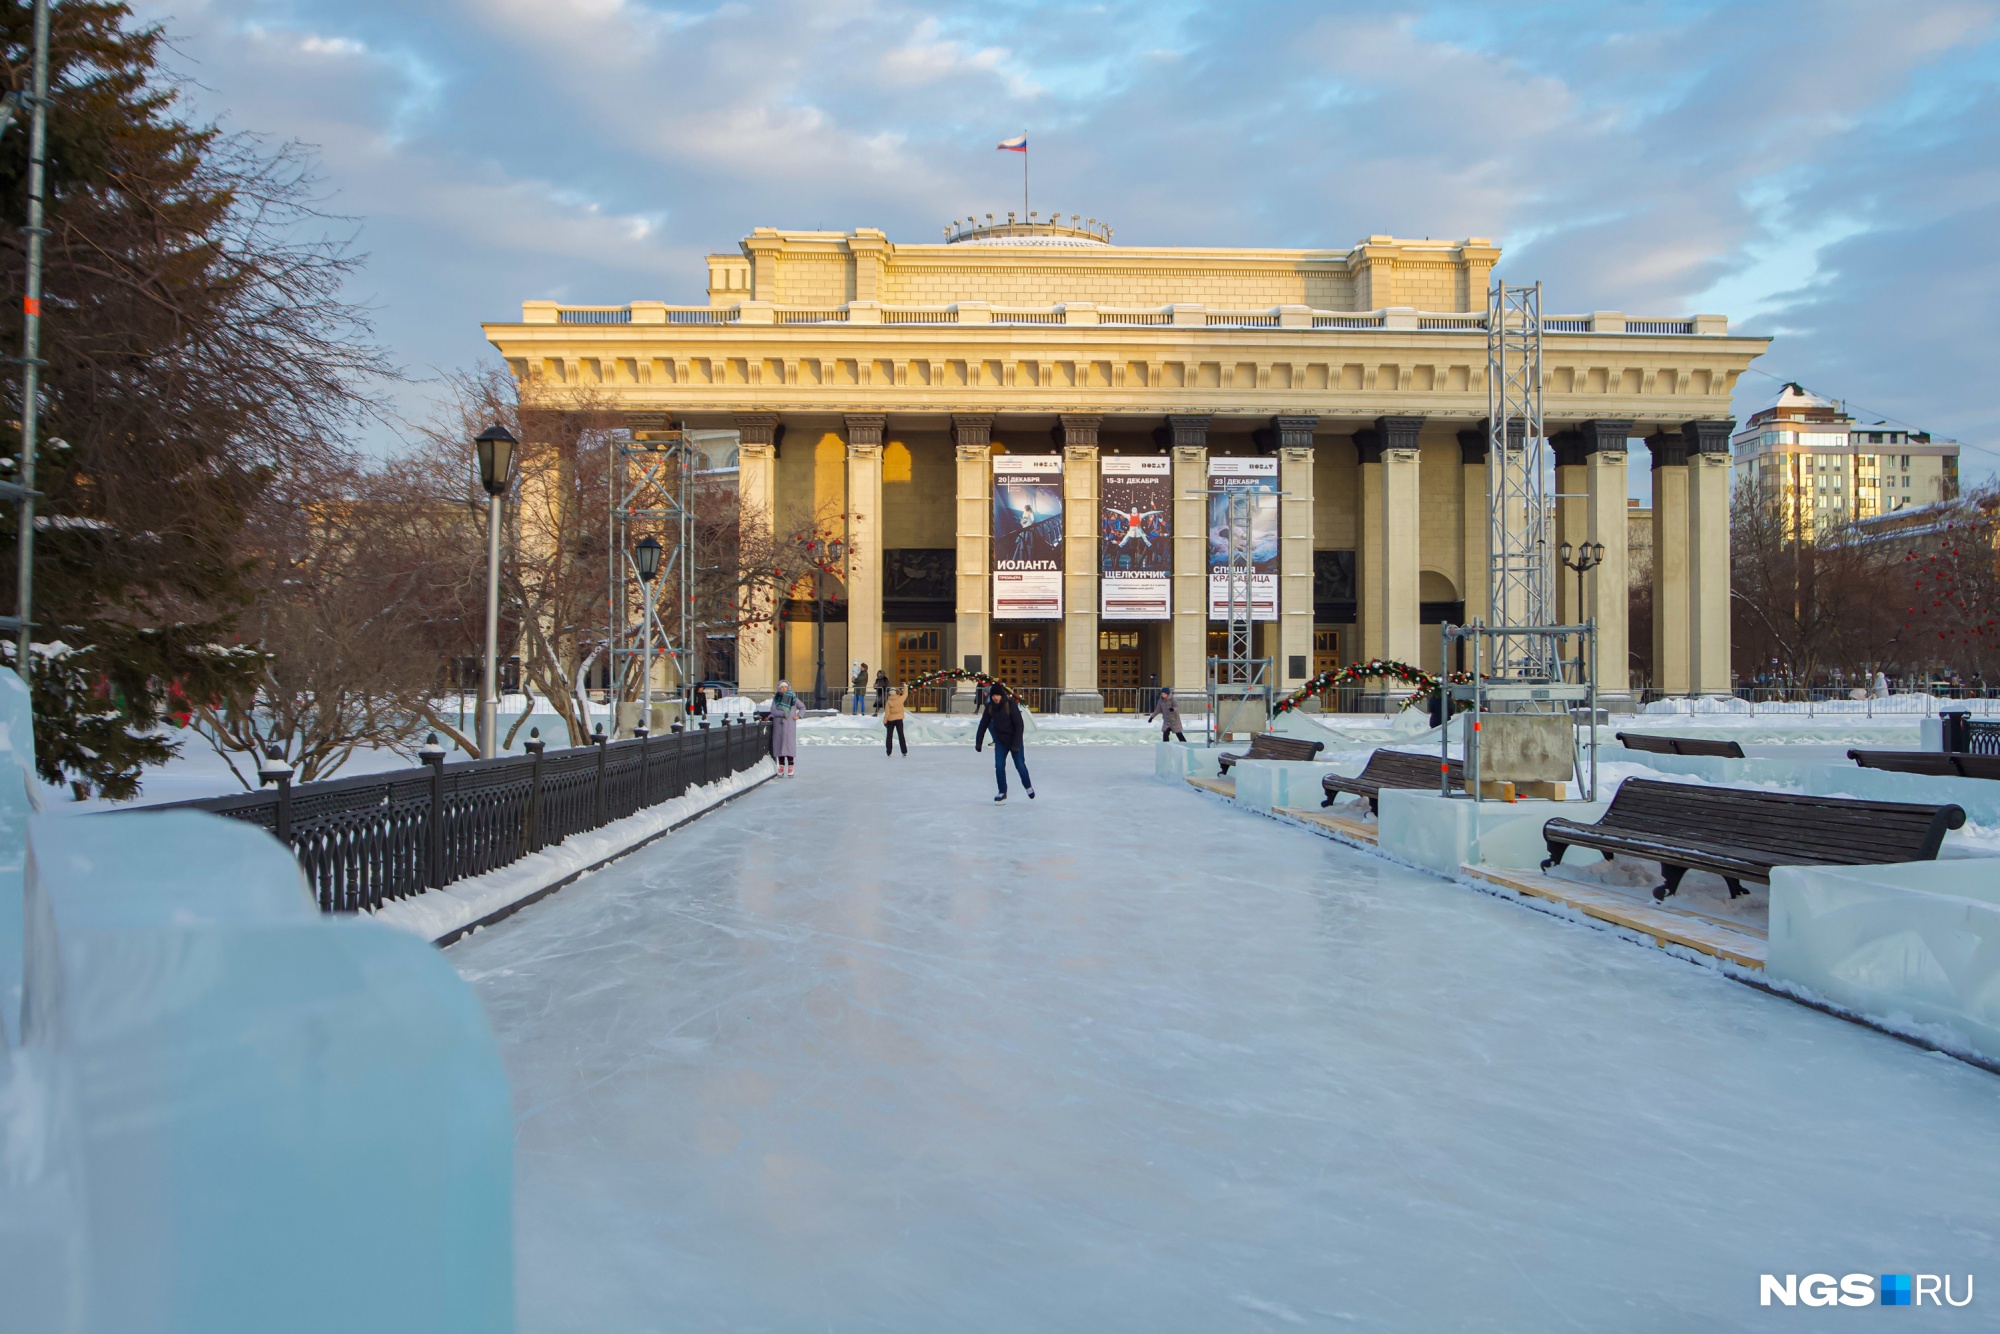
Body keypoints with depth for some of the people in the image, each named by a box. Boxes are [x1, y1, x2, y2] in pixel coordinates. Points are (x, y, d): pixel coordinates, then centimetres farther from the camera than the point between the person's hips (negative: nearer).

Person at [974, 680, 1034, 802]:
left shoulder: (1011, 705, -22)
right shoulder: (990, 707, -8)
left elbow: (1019, 725, -21)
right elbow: (983, 725, 2)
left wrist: (1016, 744, -24)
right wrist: (978, 742, 1)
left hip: (1014, 740, -3)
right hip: (1000, 741, 4)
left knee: (1020, 765, 4)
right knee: (999, 766, -4)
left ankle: (1028, 786, 29)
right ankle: (1003, 792, 10)